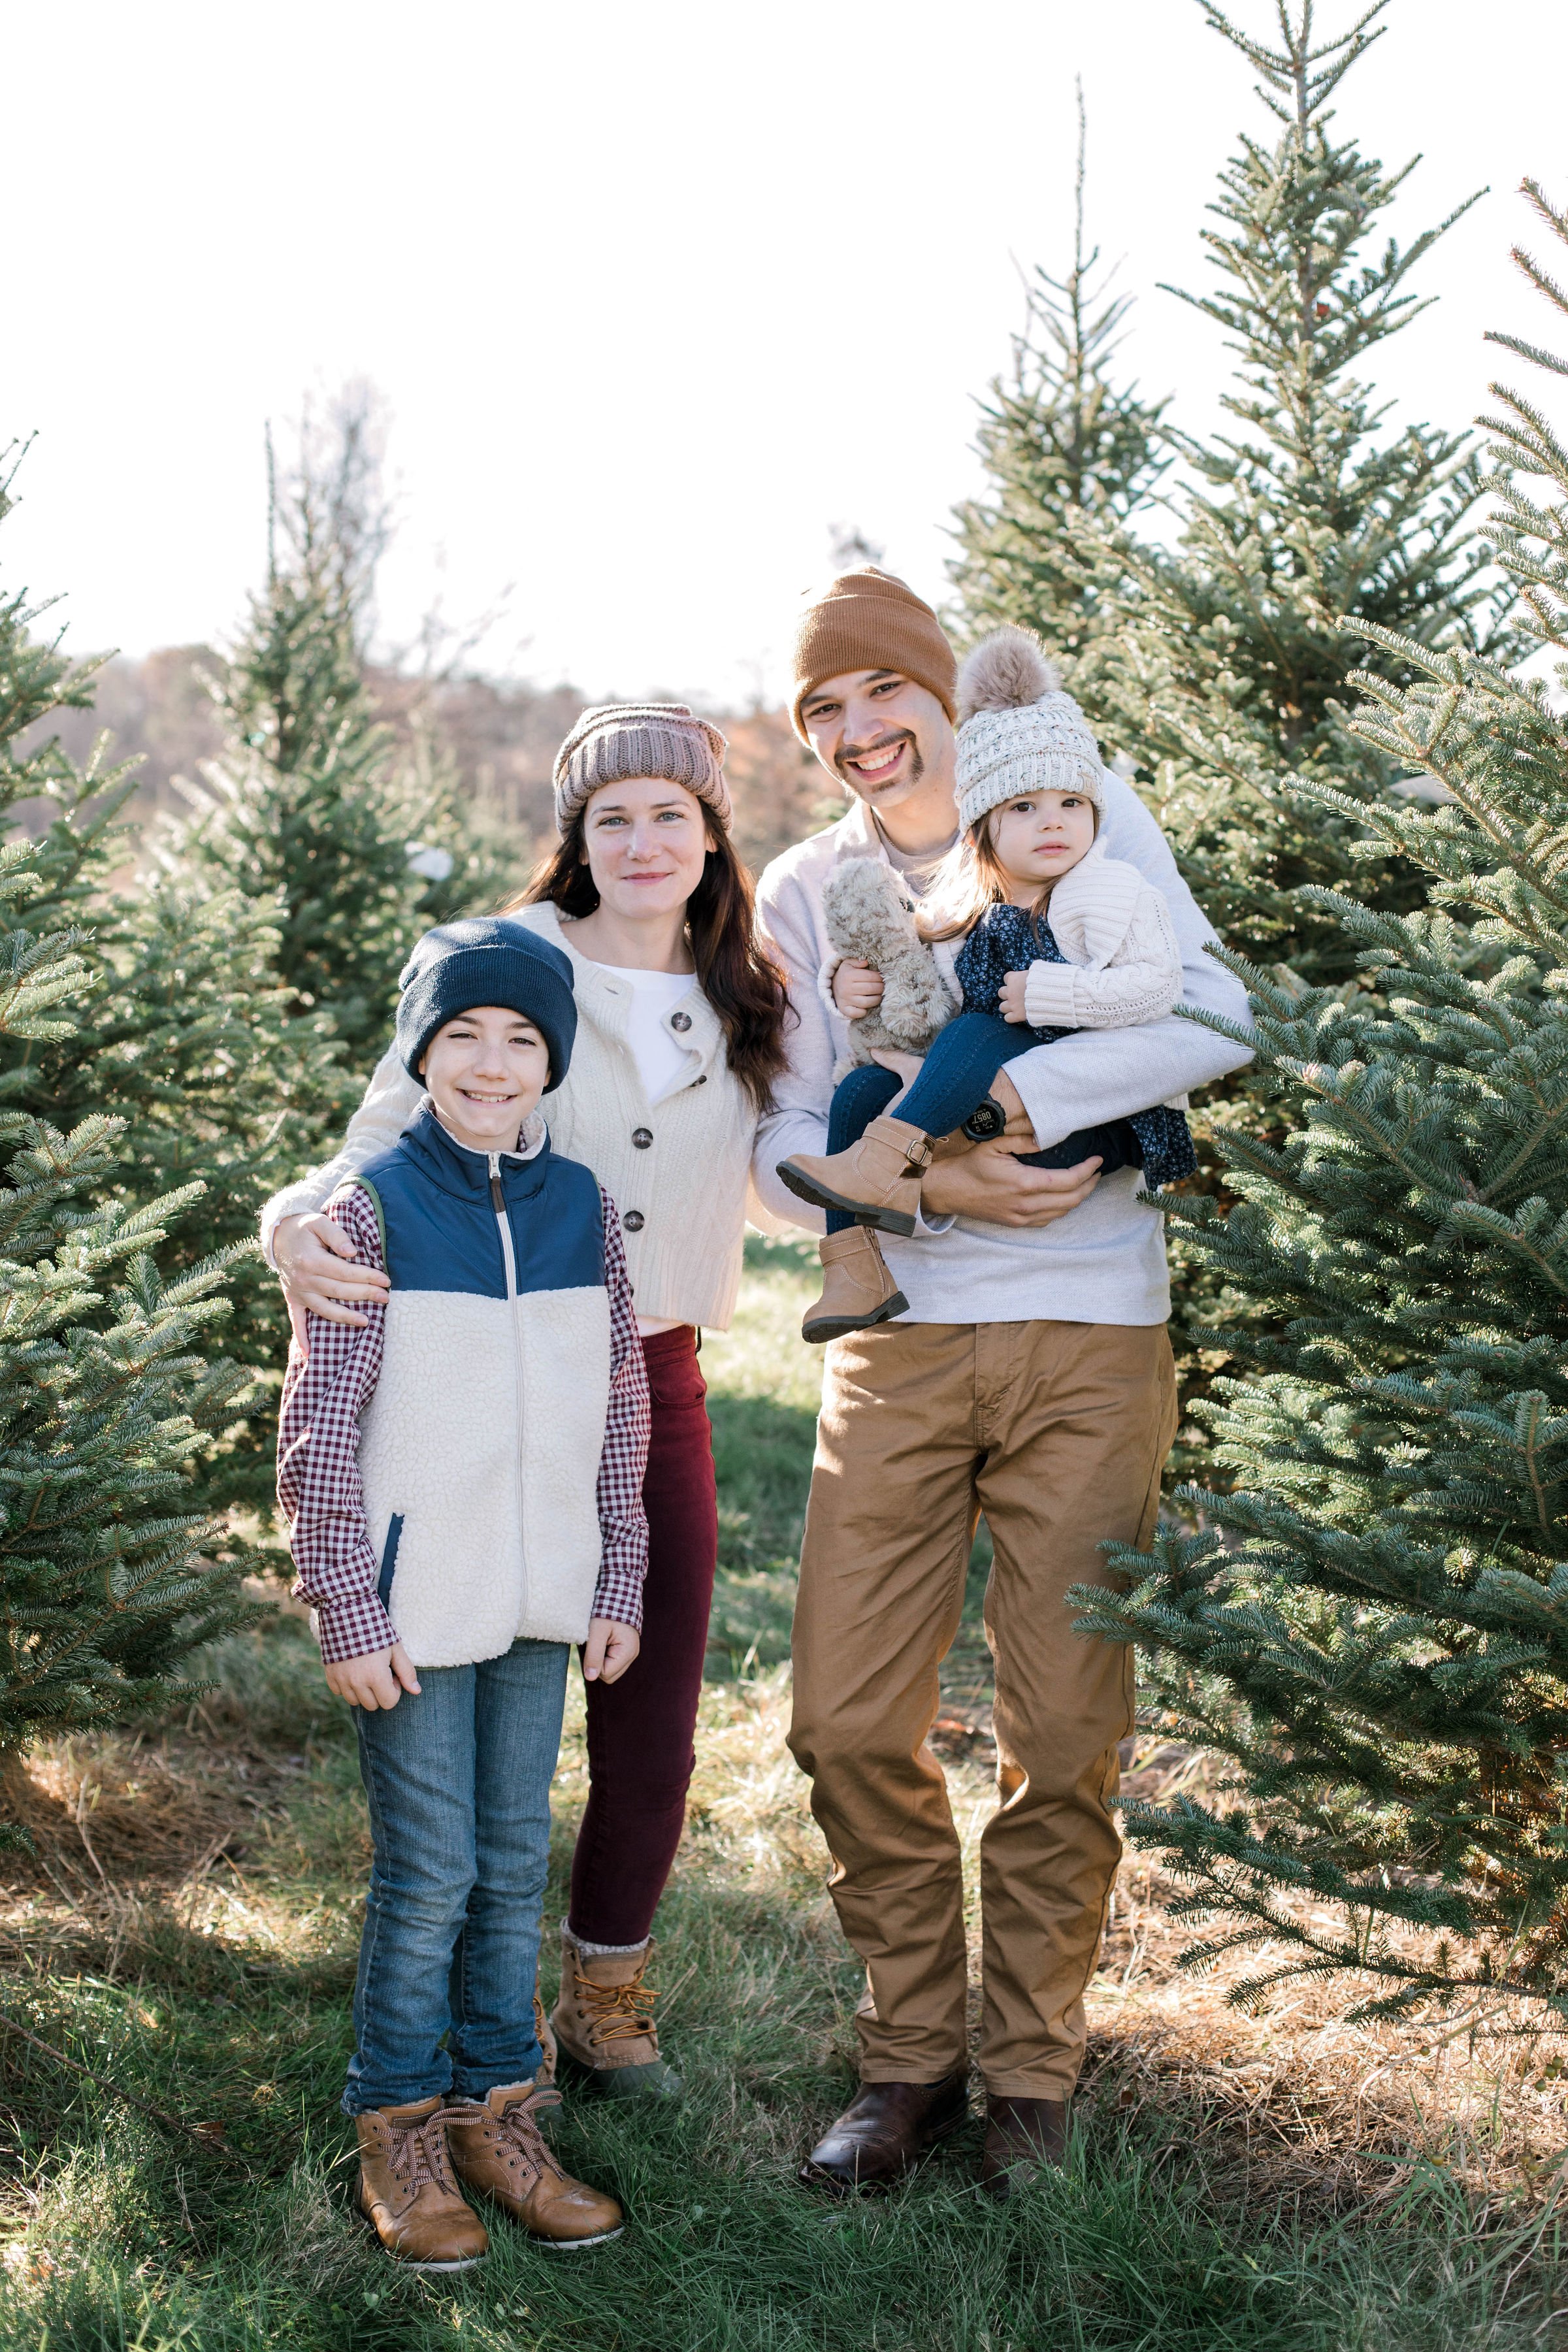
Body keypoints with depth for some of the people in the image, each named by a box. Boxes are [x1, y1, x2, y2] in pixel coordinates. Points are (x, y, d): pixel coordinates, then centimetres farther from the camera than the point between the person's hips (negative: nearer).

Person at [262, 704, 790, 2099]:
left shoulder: (746, 1012, 8)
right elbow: (379, 1152, -7)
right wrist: (301, 1228, -28)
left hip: (654, 1387, 4)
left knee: (652, 1732, 9)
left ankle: (608, 2002, 31)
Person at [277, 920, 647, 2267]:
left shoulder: (581, 1208, 4)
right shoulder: (374, 1207, -8)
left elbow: (622, 1411, 10)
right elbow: (319, 1426, -8)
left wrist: (620, 1581, 8)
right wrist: (347, 1609, -10)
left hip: (541, 1601, 4)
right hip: (415, 1603, -4)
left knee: (518, 1863, 12)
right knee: (428, 1872, 1)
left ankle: (497, 2113, 25)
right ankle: (399, 2132, 16)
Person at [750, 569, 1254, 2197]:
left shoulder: (1087, 819, 2)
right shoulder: (801, 893, 8)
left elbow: (1214, 1018, -9)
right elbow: (783, 1143, 3)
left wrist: (1010, 1101, -20)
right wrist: (929, 1185, -16)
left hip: (1086, 1334, -2)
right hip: (894, 1340, 2)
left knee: (1063, 1735, 2)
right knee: (849, 1724, -1)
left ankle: (1033, 2070, 19)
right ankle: (912, 2051, 18)